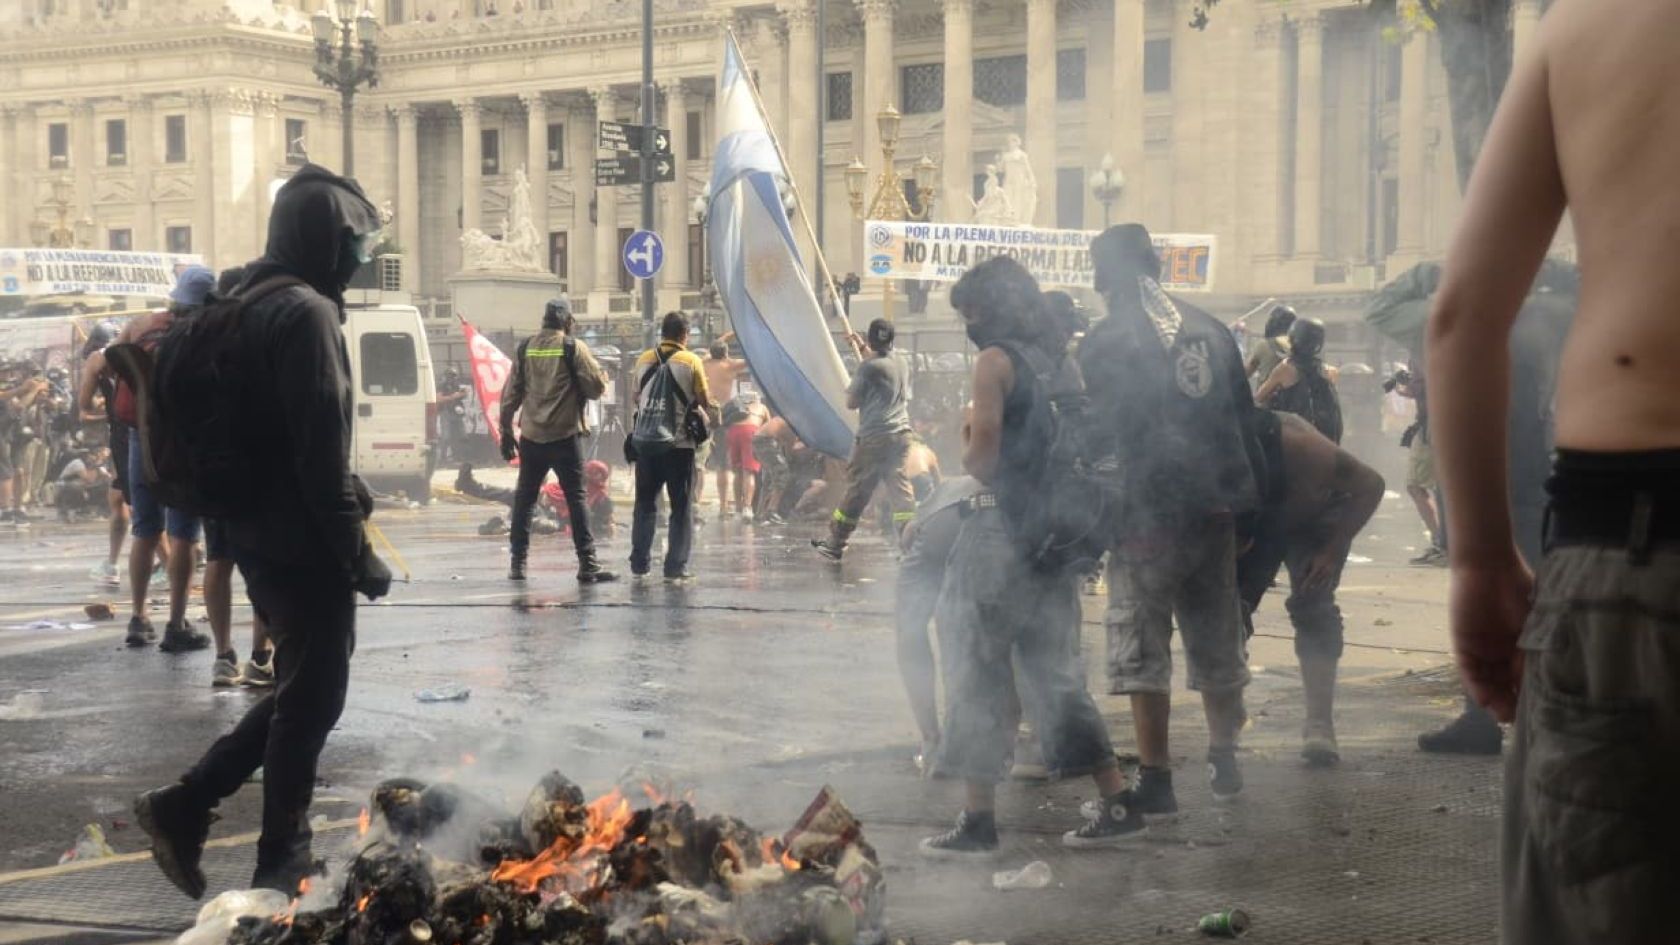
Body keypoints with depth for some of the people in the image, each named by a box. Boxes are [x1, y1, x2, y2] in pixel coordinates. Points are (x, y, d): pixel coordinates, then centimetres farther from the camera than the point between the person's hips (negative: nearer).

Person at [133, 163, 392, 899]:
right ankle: (282, 863, 13)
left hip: (258, 531, 9)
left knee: (300, 687, 19)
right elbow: (319, 450, -21)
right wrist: (359, 554, -16)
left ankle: (184, 807, 17)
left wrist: (347, 493, 20)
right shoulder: (306, 311, -18)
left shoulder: (253, 302, 12)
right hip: (299, 539, -9)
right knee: (313, 694, 3)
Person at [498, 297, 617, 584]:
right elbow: (596, 387, -8)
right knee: (576, 497, -2)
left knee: (524, 497, 13)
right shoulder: (573, 347, -6)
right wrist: (602, 376, 15)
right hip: (565, 434, -4)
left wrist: (506, 430, 15)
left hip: (531, 435, 4)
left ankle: (517, 562, 15)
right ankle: (587, 563, -6)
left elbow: (511, 392, 8)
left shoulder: (525, 348, 6)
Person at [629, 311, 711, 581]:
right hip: (679, 442, -3)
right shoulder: (691, 361, -6)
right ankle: (676, 567, 1)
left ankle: (639, 564, 15)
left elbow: (636, 398, 14)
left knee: (645, 504, 14)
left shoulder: (644, 360, 4)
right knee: (681, 507, 5)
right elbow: (705, 402, -4)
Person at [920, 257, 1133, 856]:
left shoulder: (996, 361, -9)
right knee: (1054, 670, 14)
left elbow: (982, 457, -15)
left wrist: (965, 451, 5)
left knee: (977, 671, 1)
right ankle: (1117, 805, 14)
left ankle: (979, 820, 2)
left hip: (1003, 531, -7)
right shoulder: (1065, 363, 12)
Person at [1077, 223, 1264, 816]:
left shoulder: (1104, 342, -6)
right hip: (1216, 509, 5)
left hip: (1145, 514, -5)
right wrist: (1249, 502, 17)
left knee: (1142, 650, 0)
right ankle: (1224, 763, 29)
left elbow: (1094, 434, -5)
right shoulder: (1211, 330, 10)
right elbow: (1245, 422, 11)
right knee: (1216, 642, 17)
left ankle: (1156, 782, -1)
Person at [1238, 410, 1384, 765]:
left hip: (1314, 522, -3)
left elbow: (1370, 486, -27)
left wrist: (1333, 550, -29)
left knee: (1312, 608, -19)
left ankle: (1320, 726, -21)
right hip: (1250, 523, 3)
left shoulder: (1299, 445, -40)